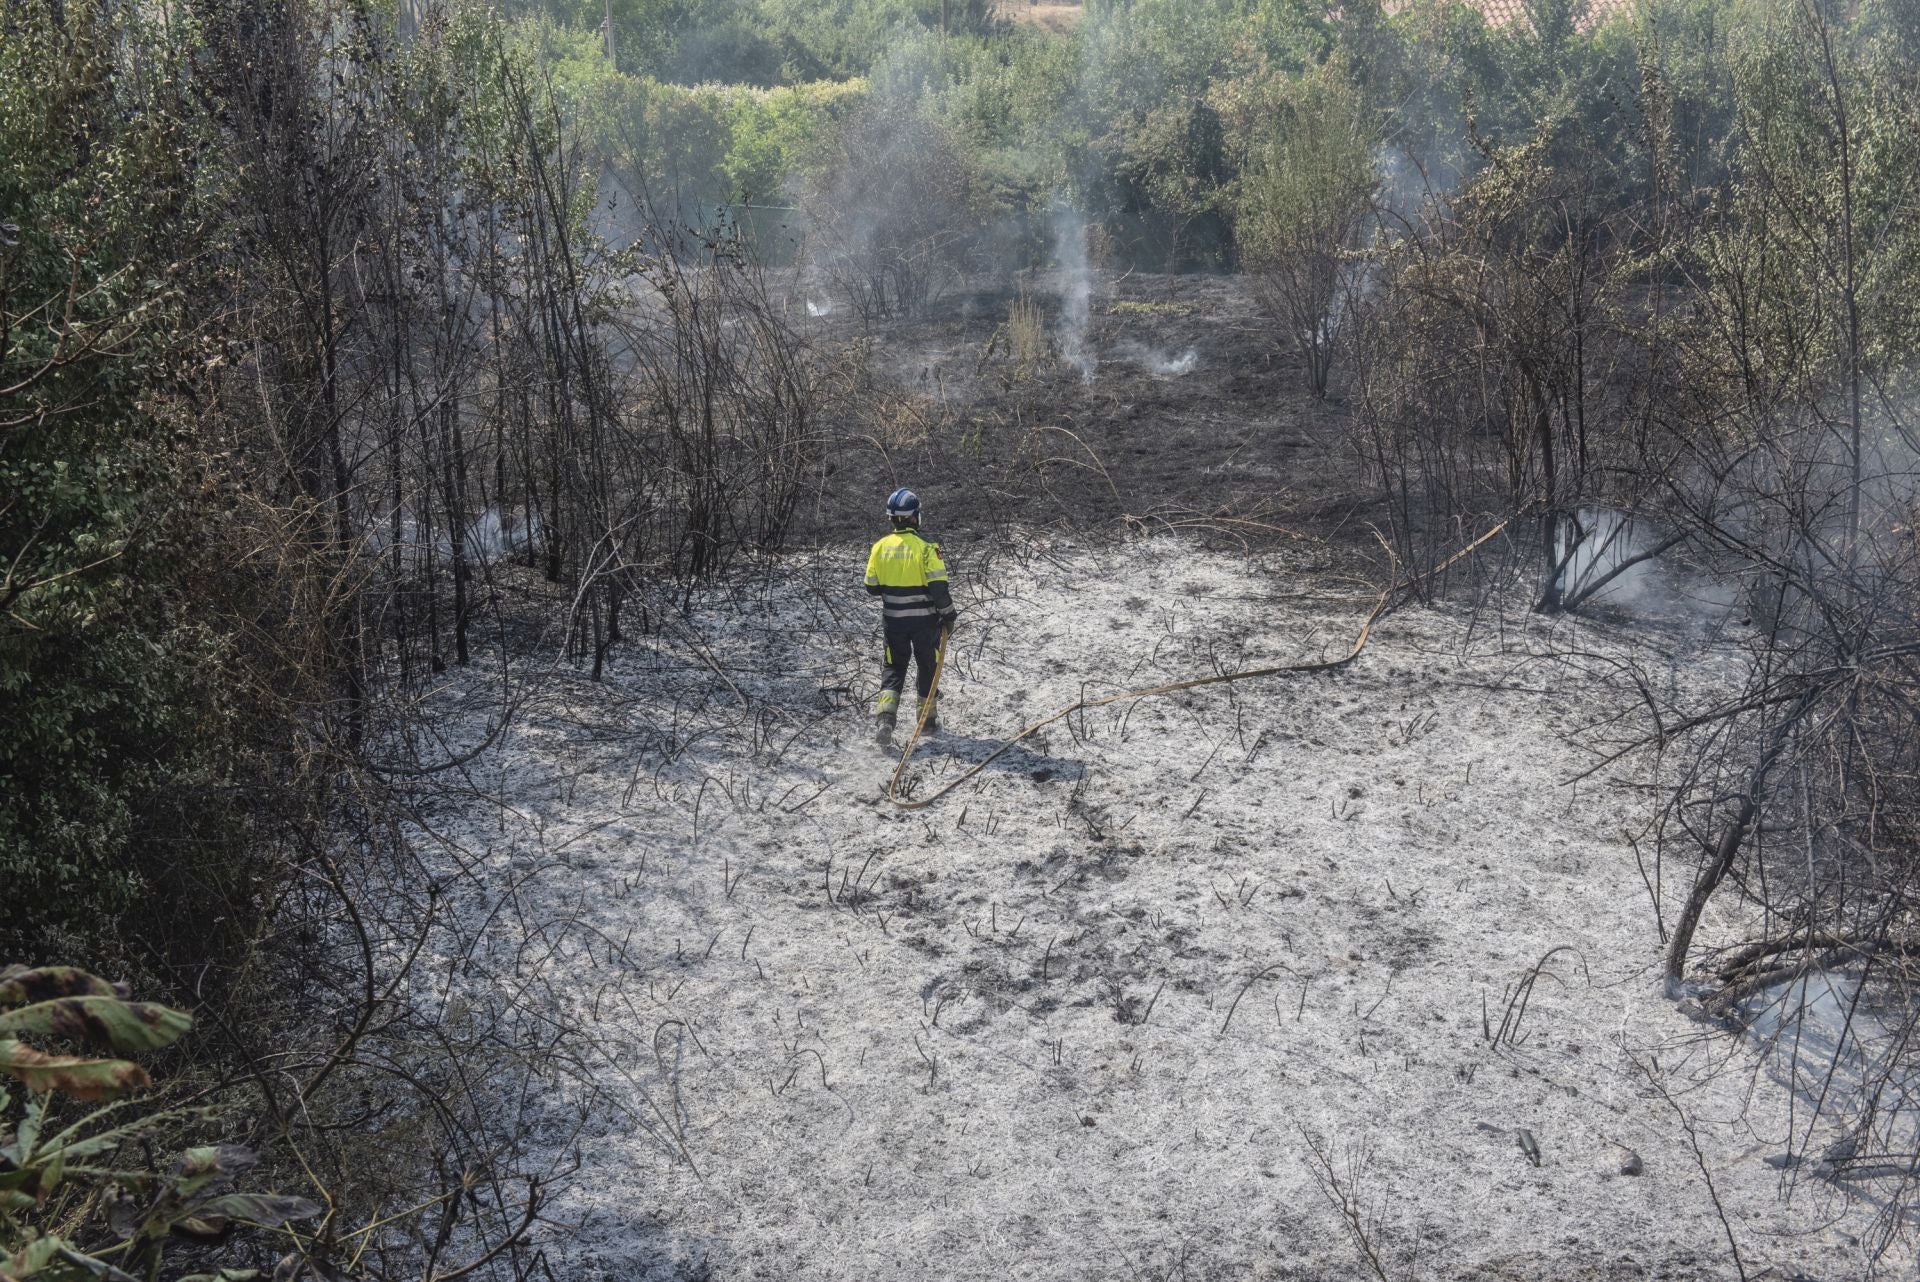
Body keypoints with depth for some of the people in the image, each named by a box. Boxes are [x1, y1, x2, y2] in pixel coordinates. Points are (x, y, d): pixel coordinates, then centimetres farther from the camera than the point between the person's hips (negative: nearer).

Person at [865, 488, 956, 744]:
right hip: (924, 620, -3)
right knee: (927, 666, 17)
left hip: (893, 620, 3)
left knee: (894, 667, 12)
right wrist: (948, 615, -3)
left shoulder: (880, 547, -5)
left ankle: (885, 716, -9)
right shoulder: (925, 549, -17)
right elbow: (939, 587, -18)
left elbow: (871, 587, 2)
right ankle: (926, 718, 27)